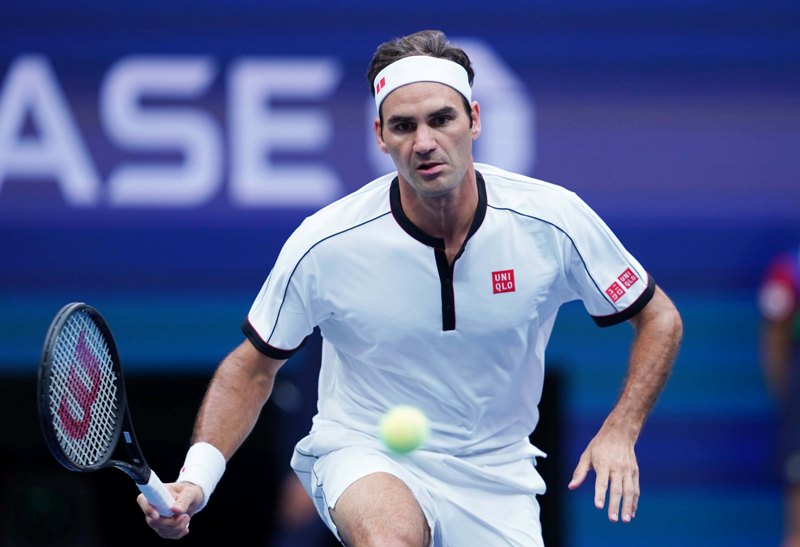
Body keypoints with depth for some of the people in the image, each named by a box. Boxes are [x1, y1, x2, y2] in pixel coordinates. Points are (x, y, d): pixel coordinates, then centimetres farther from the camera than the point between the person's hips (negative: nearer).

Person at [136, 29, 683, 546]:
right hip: (364, 457, -3)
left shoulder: (552, 220, -13)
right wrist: (197, 477, -15)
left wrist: (619, 433, -13)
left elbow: (659, 318, 1)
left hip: (494, 473, 4)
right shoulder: (324, 244, -15)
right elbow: (251, 370, -1)